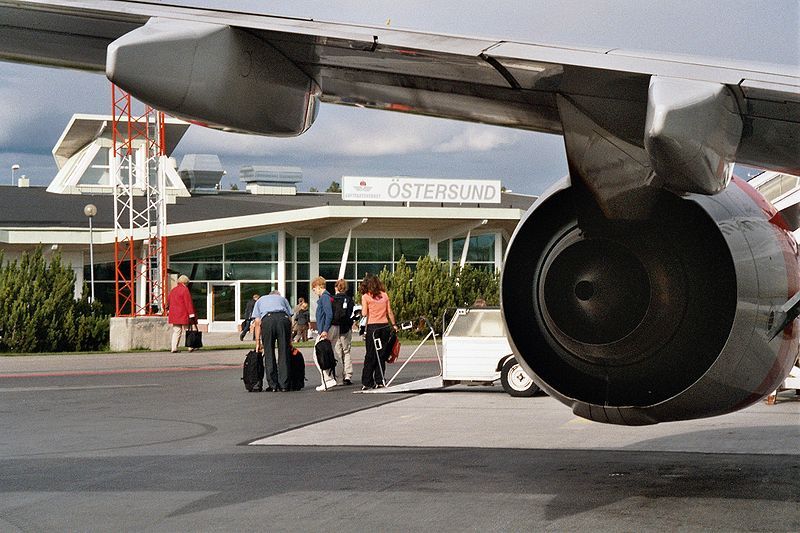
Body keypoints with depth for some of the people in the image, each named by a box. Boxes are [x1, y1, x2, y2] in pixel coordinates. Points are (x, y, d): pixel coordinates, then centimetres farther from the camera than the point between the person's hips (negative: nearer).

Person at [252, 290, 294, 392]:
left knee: (269, 354, 7)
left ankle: (272, 385, 5)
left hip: (267, 319, 0)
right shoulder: (283, 299, 35)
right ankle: (284, 385, 3)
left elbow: (257, 323, 22)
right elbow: (290, 319, 23)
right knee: (284, 354, 5)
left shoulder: (260, 300, 35)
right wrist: (290, 340, 23)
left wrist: (258, 342, 21)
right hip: (283, 318, 0)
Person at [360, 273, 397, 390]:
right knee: (381, 355, 8)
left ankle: (366, 382, 0)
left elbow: (364, 313, -8)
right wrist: (394, 325, 18)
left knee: (370, 355, 0)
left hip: (372, 326, -3)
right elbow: (389, 312, 10)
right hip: (385, 326, 3)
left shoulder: (366, 297, -4)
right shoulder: (384, 295, 7)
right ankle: (379, 381, 8)